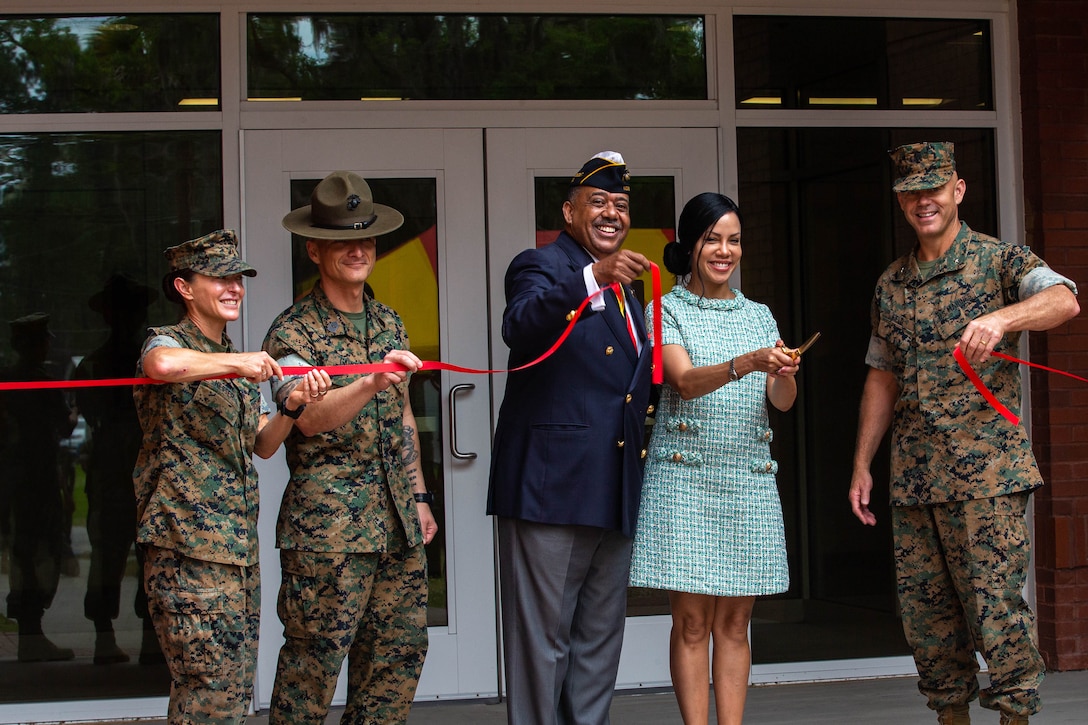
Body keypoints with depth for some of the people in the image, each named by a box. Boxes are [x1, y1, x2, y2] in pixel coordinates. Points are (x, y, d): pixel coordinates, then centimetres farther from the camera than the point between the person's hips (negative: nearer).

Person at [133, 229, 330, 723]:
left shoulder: (236, 364, 20)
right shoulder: (168, 342, -6)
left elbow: (261, 446, 17)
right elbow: (164, 364, -33)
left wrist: (292, 406, 0)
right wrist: (237, 362, -25)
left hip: (240, 547, 9)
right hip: (189, 544, -8)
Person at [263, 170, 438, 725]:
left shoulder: (389, 324, 16)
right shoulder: (293, 331, -5)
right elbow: (308, 417, -20)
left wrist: (418, 497, 19)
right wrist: (371, 382, -36)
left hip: (397, 519, 7)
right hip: (328, 522, -7)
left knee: (401, 649, 7)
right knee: (315, 657, -4)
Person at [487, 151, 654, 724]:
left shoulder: (625, 290, 21)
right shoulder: (541, 266, -3)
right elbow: (520, 327, -27)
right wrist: (593, 278, -40)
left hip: (614, 495, 8)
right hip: (551, 487, -8)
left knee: (600, 638, 12)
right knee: (542, 637, -5)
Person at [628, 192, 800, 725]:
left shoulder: (758, 316, 13)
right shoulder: (667, 311, 1)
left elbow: (782, 401, 3)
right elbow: (685, 381, -16)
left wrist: (784, 374, -20)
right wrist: (746, 363, -32)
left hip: (748, 480, 4)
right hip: (685, 478, -4)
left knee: (734, 621, 5)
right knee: (691, 621, -4)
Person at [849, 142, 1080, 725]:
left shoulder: (1000, 260, -1)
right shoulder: (891, 284, 16)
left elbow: (1063, 300, -21)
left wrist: (1000, 317, -40)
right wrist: (862, 465, 16)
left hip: (986, 473, -6)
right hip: (912, 477, 6)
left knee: (996, 605, -8)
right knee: (924, 611, 8)